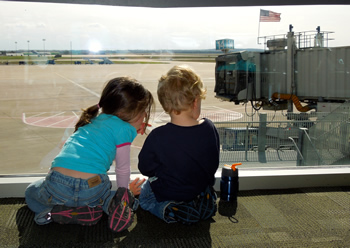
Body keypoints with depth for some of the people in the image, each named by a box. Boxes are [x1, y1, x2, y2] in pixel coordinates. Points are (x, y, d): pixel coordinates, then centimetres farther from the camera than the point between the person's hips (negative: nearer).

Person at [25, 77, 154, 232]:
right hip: (92, 189, -2)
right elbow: (123, 168, 14)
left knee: (31, 192, 35)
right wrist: (126, 191, 31)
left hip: (56, 188, 3)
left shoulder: (96, 118, 22)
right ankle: (112, 204, 1)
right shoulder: (123, 129, 3)